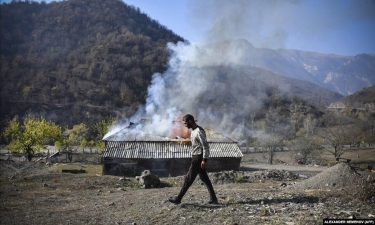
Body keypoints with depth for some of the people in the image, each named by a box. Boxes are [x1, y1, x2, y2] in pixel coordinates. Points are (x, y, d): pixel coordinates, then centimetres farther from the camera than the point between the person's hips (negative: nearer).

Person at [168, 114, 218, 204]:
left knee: (189, 178, -4)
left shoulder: (199, 131, -18)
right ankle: (213, 198, 15)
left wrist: (205, 159, -23)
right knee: (204, 178, 11)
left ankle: (178, 199, 3)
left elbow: (205, 146, -21)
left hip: (198, 158, -10)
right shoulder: (193, 131, 13)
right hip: (196, 157, 10)